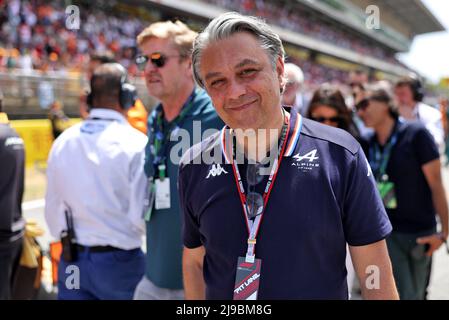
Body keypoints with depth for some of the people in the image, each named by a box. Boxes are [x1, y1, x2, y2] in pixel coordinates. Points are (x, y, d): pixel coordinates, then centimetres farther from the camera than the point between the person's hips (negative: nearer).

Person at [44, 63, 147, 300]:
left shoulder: (63, 141, 1)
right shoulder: (136, 143, -15)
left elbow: (53, 208, 6)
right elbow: (141, 215, -17)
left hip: (72, 260, 4)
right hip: (119, 261, -4)